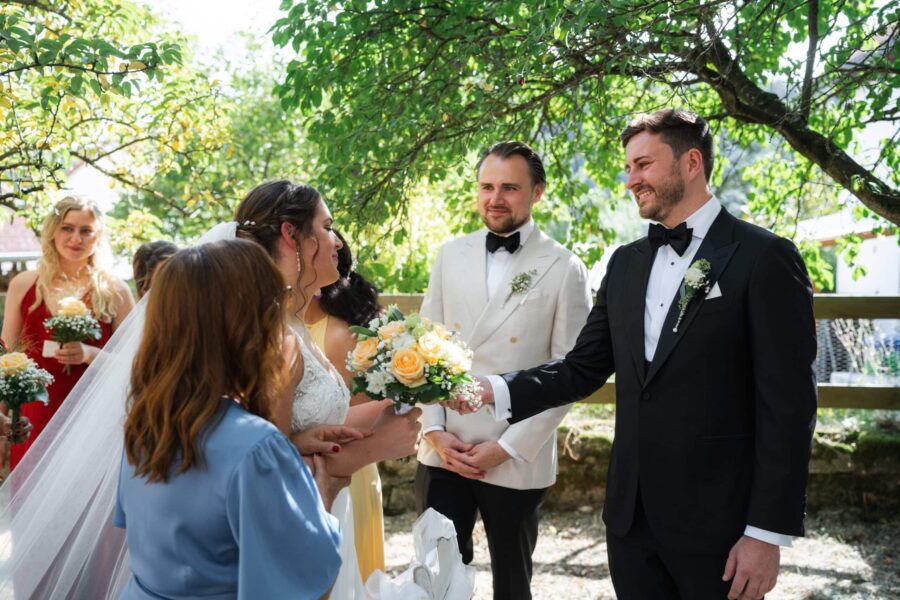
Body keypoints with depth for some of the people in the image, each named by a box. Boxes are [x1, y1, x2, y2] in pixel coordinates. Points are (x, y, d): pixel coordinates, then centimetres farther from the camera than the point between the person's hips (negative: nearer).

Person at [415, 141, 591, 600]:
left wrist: (508, 447, -11)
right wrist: (435, 431, -3)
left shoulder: (564, 269, -6)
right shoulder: (450, 255, 5)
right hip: (443, 452, 3)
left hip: (517, 460, -2)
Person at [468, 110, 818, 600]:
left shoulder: (763, 258, -9)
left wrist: (768, 533, -14)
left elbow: (788, 406, -11)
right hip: (630, 514, 6)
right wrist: (498, 392, -6)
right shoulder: (626, 263, 10)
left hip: (715, 521, -5)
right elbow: (584, 368, 10)